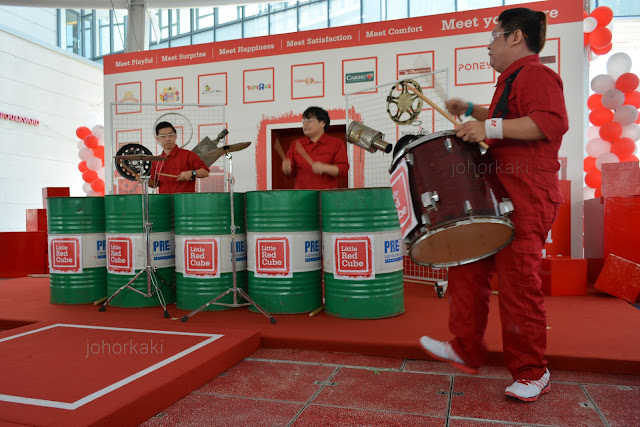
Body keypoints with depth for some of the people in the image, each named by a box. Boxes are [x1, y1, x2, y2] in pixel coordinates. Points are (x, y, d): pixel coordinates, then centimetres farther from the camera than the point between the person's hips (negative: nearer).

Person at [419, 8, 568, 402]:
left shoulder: (533, 73, -10)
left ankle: (532, 374, 12)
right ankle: (466, 351, 22)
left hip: (527, 199, -11)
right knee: (468, 269, 10)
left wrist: (491, 127, -27)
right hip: (499, 195, 11)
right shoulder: (513, 79, 23)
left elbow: (553, 121, -26)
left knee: (518, 282, -5)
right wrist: (472, 112, 32)